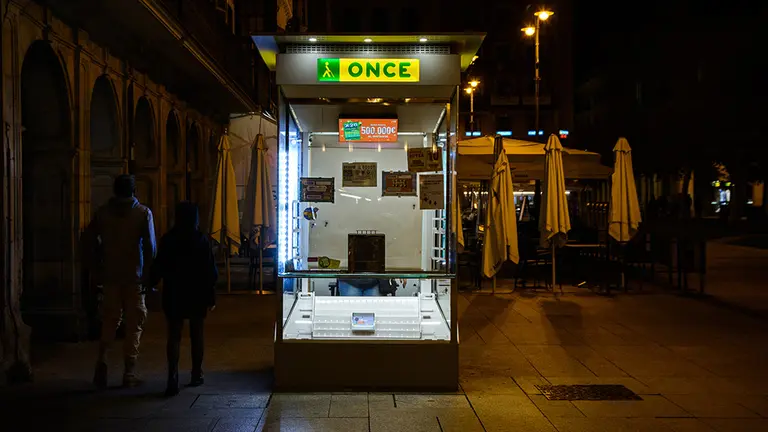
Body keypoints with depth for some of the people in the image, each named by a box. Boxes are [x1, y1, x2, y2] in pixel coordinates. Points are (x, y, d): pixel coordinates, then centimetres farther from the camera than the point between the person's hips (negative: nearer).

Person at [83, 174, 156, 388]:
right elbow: (149, 246, -10)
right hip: (134, 276, -3)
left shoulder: (103, 212, 5)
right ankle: (129, 372, 5)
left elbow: (88, 238, 4)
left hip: (110, 276, 3)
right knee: (134, 323, 4)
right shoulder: (143, 212, -4)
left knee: (109, 321, 14)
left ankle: (102, 361, -4)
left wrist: (97, 267, 12)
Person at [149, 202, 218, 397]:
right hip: (197, 295, 0)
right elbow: (210, 271, -7)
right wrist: (211, 297, 0)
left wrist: (152, 284, 14)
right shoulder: (201, 240, -8)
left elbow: (159, 267, -3)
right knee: (197, 336, 14)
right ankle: (197, 375, 24)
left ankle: (173, 379, -13)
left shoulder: (167, 240, -6)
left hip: (174, 296, 0)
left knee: (174, 337, 0)